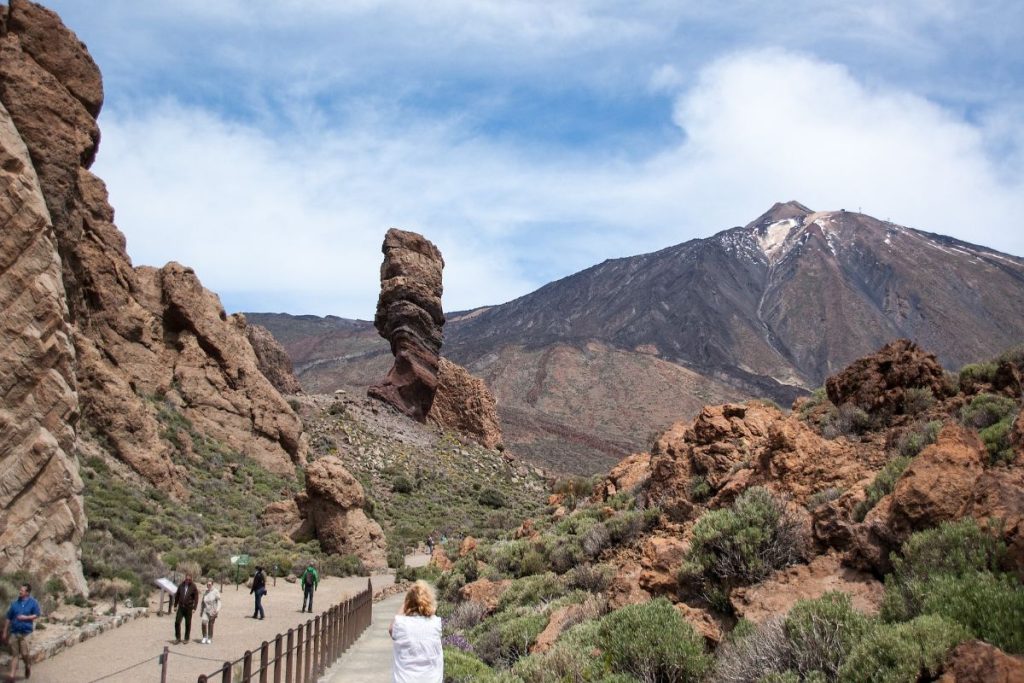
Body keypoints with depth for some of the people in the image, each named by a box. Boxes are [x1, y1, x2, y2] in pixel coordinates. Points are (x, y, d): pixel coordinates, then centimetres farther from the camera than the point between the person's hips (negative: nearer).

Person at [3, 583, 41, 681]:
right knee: (14, 654, 4)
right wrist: (5, 632, 10)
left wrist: (26, 617, -17)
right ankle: (12, 675, 5)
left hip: (26, 632, -3)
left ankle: (28, 665, 25)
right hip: (14, 632, 3)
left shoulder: (33, 603, -1)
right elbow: (9, 618, 11)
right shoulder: (15, 603, 8)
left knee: (24, 654, -5)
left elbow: (37, 615, -3)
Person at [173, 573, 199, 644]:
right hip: (181, 607, 2)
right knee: (177, 622, -5)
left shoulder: (193, 587, -5)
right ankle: (178, 638, 5)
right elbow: (177, 596, 12)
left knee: (188, 624, 6)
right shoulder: (181, 586, 3)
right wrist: (175, 605, 8)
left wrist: (194, 608, -10)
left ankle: (186, 638, 17)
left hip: (188, 608, -2)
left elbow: (196, 598, -4)